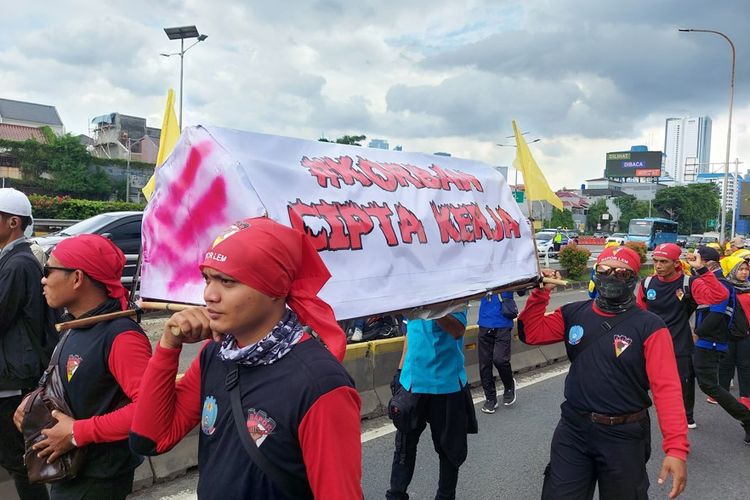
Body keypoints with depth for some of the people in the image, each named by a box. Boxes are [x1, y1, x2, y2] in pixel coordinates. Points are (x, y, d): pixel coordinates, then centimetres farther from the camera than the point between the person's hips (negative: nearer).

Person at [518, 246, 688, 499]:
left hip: (624, 435, -3)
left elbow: (666, 387, -17)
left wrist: (676, 448, -26)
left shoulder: (650, 326, -11)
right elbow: (531, 333, 6)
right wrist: (540, 292, -7)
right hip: (573, 429, 3)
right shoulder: (574, 313, 1)